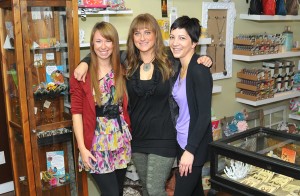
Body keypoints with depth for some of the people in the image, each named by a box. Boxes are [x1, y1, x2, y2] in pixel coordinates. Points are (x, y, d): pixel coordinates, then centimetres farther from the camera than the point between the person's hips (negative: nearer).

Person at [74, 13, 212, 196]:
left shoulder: (170, 60, -8)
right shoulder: (127, 60, -1)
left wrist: (203, 60, -12)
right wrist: (85, 63, -4)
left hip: (163, 138, -4)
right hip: (137, 136, 4)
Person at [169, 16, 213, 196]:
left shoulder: (199, 70, -20)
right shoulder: (179, 67, 5)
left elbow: (205, 115, -21)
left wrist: (190, 150, -21)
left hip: (195, 145, -8)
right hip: (182, 141, 8)